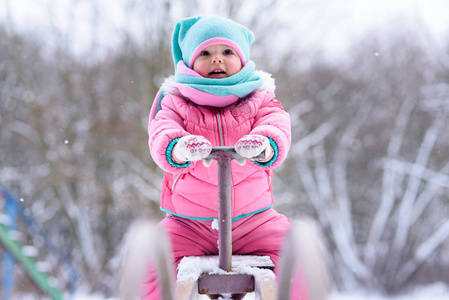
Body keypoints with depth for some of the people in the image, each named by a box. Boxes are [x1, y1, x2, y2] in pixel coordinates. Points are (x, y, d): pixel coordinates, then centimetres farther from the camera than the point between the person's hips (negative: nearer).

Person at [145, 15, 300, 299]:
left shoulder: (260, 100, 6)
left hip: (253, 219, 1)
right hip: (189, 224, -1)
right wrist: (182, 149, -42)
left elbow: (277, 129, -15)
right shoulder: (174, 101, 3)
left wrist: (261, 145, -41)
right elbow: (161, 137, -17)